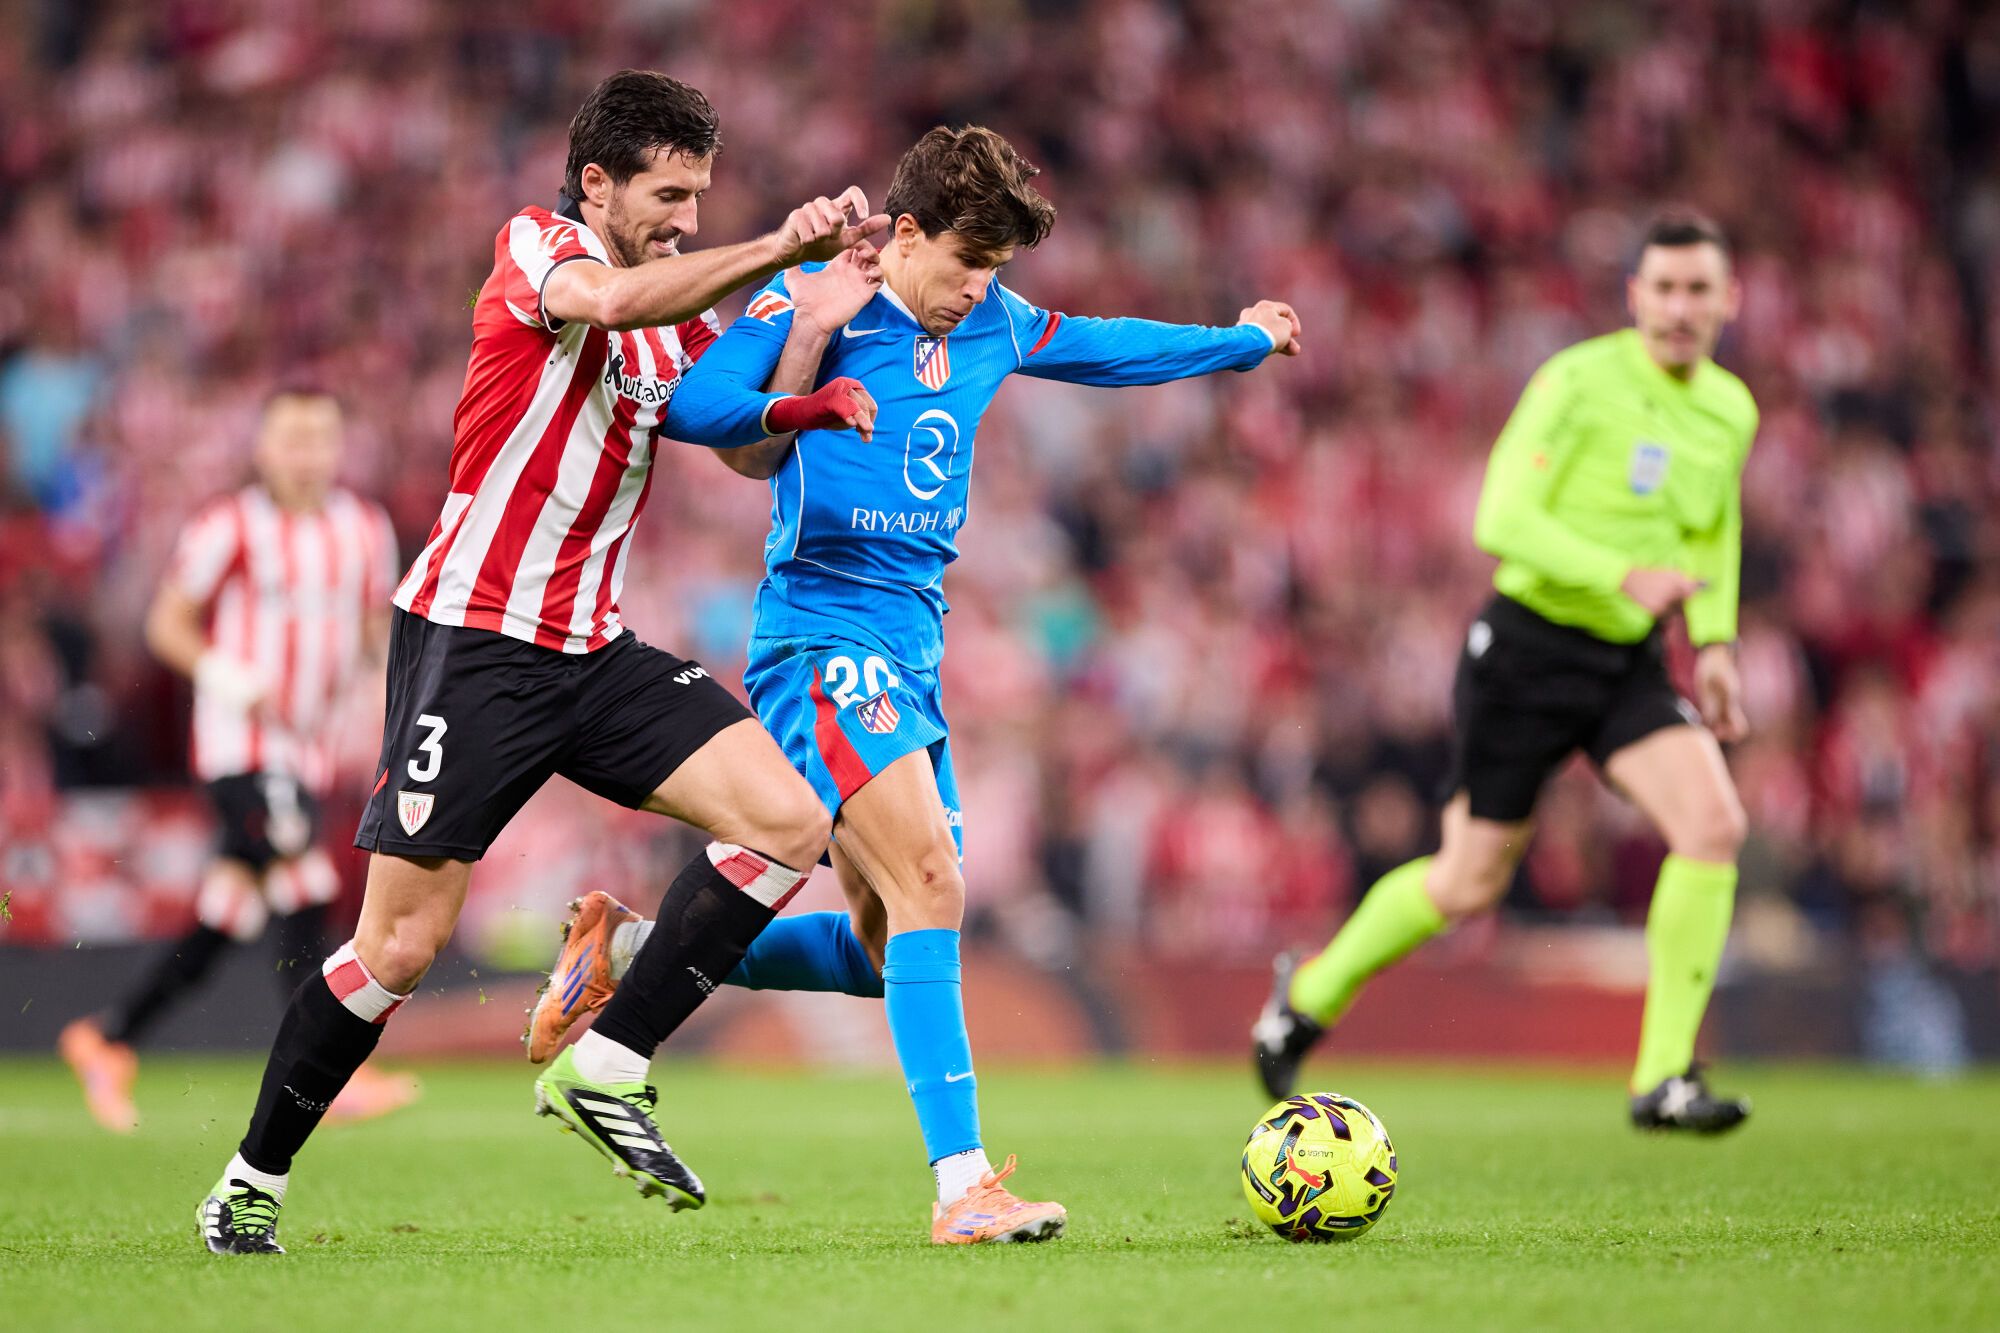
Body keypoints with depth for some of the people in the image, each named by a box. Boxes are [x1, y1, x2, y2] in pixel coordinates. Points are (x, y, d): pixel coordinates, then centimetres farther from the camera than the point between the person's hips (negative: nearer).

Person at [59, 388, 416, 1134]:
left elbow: (375, 627, 20)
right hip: (239, 743, -6)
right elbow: (167, 624, -3)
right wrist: (230, 680, -18)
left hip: (308, 749, 7)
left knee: (225, 921, 9)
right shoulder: (230, 529, -7)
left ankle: (108, 1041, 24)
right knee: (302, 888, -21)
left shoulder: (364, 530, 10)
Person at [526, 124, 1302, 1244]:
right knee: (930, 884, -21)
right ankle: (963, 1183, -25)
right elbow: (692, 406, -15)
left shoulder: (994, 323, 14)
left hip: (910, 654, 8)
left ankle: (627, 952, 23)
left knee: (888, 951, 9)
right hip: (823, 638, -8)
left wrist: (1243, 341, 42)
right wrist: (809, 405, -14)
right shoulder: (815, 303, -7)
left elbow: (1106, 348, 32)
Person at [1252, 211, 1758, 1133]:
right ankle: (1310, 997, 30)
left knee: (1714, 825, -18)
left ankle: (1664, 1078, -12)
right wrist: (1622, 575, -33)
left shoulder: (1731, 411, 6)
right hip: (1528, 650, -5)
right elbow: (1502, 520, -22)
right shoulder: (1580, 382, -16)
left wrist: (1713, 645, 12)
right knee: (1470, 884, 3)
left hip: (1629, 661, 5)